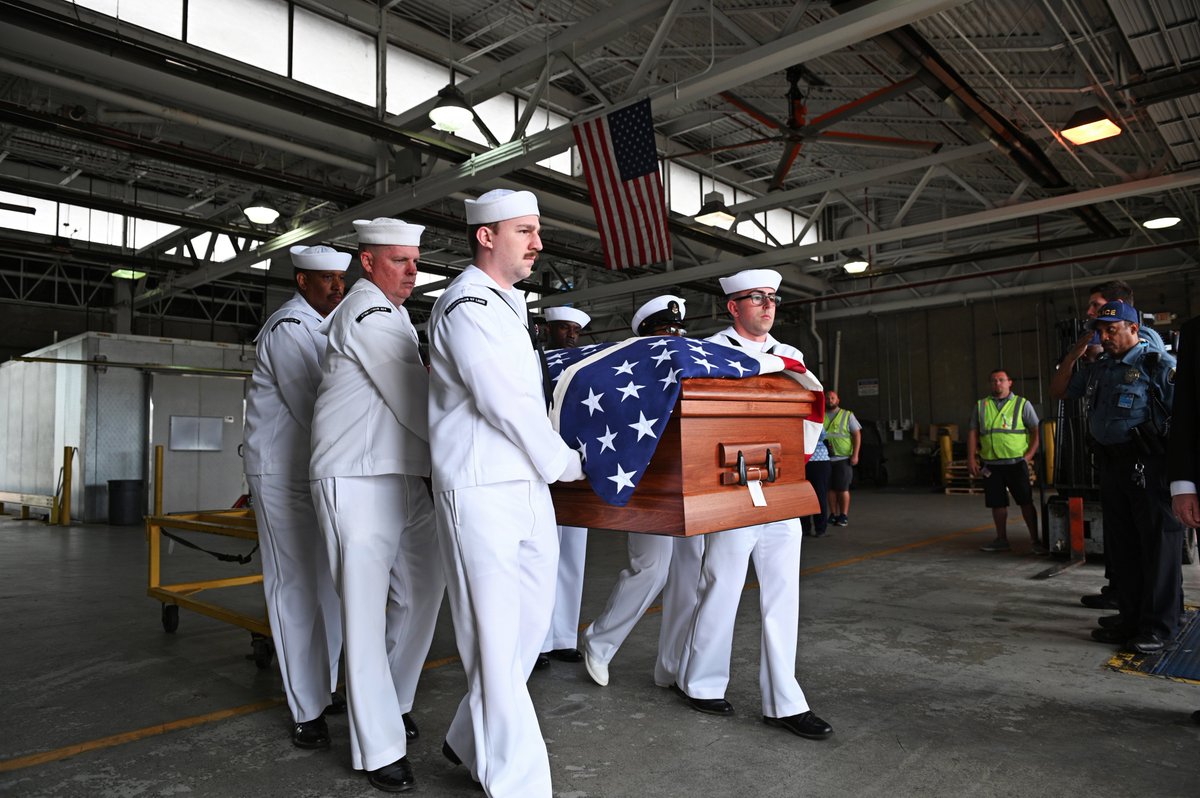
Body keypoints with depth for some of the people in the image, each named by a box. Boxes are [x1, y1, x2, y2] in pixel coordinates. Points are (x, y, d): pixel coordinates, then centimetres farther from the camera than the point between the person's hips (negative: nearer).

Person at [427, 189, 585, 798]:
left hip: (526, 485, 10)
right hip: (481, 491, -9)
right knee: (495, 640, -1)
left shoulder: (507, 305, 20)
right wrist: (567, 463, -6)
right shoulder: (466, 303, -11)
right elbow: (503, 402, -16)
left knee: (529, 625, 15)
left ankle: (471, 742, 32)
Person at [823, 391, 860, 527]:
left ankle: (844, 516, 3)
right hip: (826, 458, 3)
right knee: (830, 487, 6)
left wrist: (855, 454, -7)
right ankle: (833, 515, 14)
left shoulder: (847, 415, 5)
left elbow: (857, 435, 2)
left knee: (843, 488, -4)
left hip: (843, 458, -3)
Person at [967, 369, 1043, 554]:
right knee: (997, 503, 8)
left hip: (1016, 462, -3)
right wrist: (971, 459, 1)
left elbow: (1036, 431, 1)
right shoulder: (981, 406, 11)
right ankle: (1001, 540, 18)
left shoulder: (1022, 404, 4)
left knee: (1026, 502, -2)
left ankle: (1035, 540, 5)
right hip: (991, 464, 3)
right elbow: (972, 433, 9)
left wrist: (1029, 455, -10)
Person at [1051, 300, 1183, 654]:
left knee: (1158, 545, -1)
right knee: (1124, 545, 12)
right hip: (1112, 465, 7)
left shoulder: (1158, 364, -6)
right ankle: (1130, 616, 21)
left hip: (1150, 465, -7)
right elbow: (1057, 390, 22)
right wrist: (1073, 356, 10)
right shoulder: (1098, 369, 14)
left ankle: (1158, 626, 6)